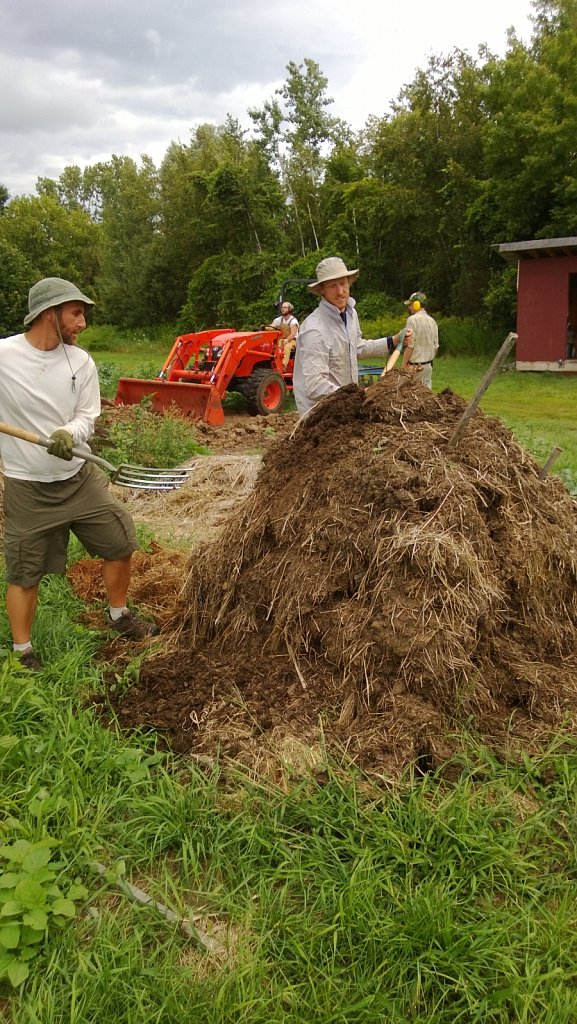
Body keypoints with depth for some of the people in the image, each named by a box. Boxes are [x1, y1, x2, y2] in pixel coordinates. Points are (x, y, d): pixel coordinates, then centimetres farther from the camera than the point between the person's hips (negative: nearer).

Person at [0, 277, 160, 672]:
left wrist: (69, 433, -24)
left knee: (120, 544, 13)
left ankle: (119, 615, 38)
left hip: (80, 477, 4)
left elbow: (87, 418, -3)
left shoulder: (81, 362, -4)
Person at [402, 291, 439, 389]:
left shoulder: (412, 319, -12)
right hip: (429, 365, 8)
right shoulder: (432, 321, 12)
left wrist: (404, 364, -10)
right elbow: (436, 346, 14)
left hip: (414, 366, -8)